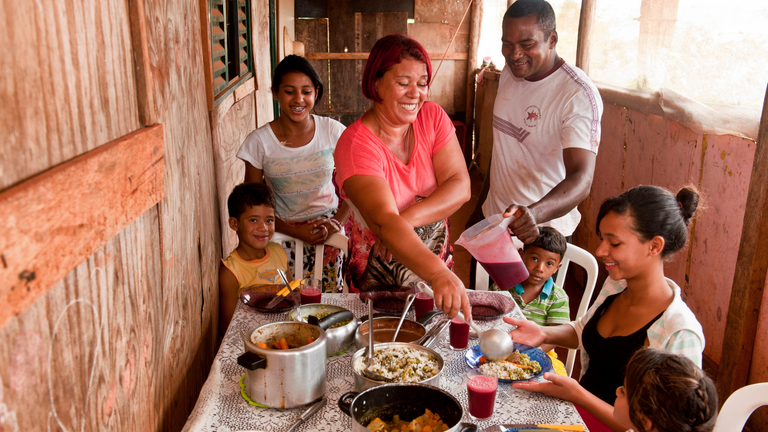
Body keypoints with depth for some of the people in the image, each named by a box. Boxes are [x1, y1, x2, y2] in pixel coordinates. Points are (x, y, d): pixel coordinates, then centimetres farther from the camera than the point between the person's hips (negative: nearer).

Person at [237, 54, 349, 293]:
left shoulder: (332, 131, -5)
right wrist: (298, 232, -13)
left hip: (328, 229, 1)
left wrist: (337, 222, -12)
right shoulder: (259, 142, -8)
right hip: (283, 233, -1)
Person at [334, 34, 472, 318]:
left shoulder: (433, 117, -6)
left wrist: (406, 219, -31)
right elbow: (384, 222, -37)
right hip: (379, 281, -4)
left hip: (437, 266, 5)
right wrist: (439, 274, -51)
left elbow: (460, 187, -15)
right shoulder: (355, 144, -24)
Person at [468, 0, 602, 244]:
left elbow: (581, 179, -31)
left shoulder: (579, 95, -22)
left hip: (543, 230, -6)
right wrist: (479, 209, 12)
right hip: (492, 216, 6)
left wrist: (535, 213, -49)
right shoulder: (509, 74, 1)